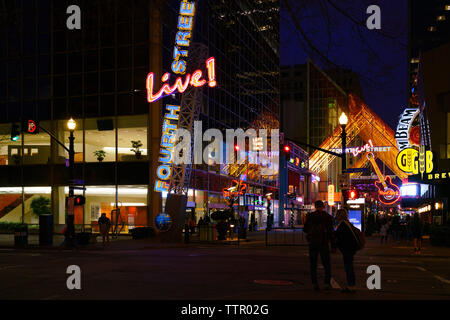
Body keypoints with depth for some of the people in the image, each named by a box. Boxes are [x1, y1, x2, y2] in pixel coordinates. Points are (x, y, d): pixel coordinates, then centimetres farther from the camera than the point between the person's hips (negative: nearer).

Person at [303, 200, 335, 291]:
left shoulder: (310, 216, 0)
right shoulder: (327, 216, -3)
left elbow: (305, 230, 6)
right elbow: (331, 232, -5)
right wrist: (333, 246, -1)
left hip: (313, 243, 1)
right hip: (324, 243, -1)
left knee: (313, 264, 9)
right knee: (326, 264, 10)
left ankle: (315, 284, 3)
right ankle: (327, 283, 2)